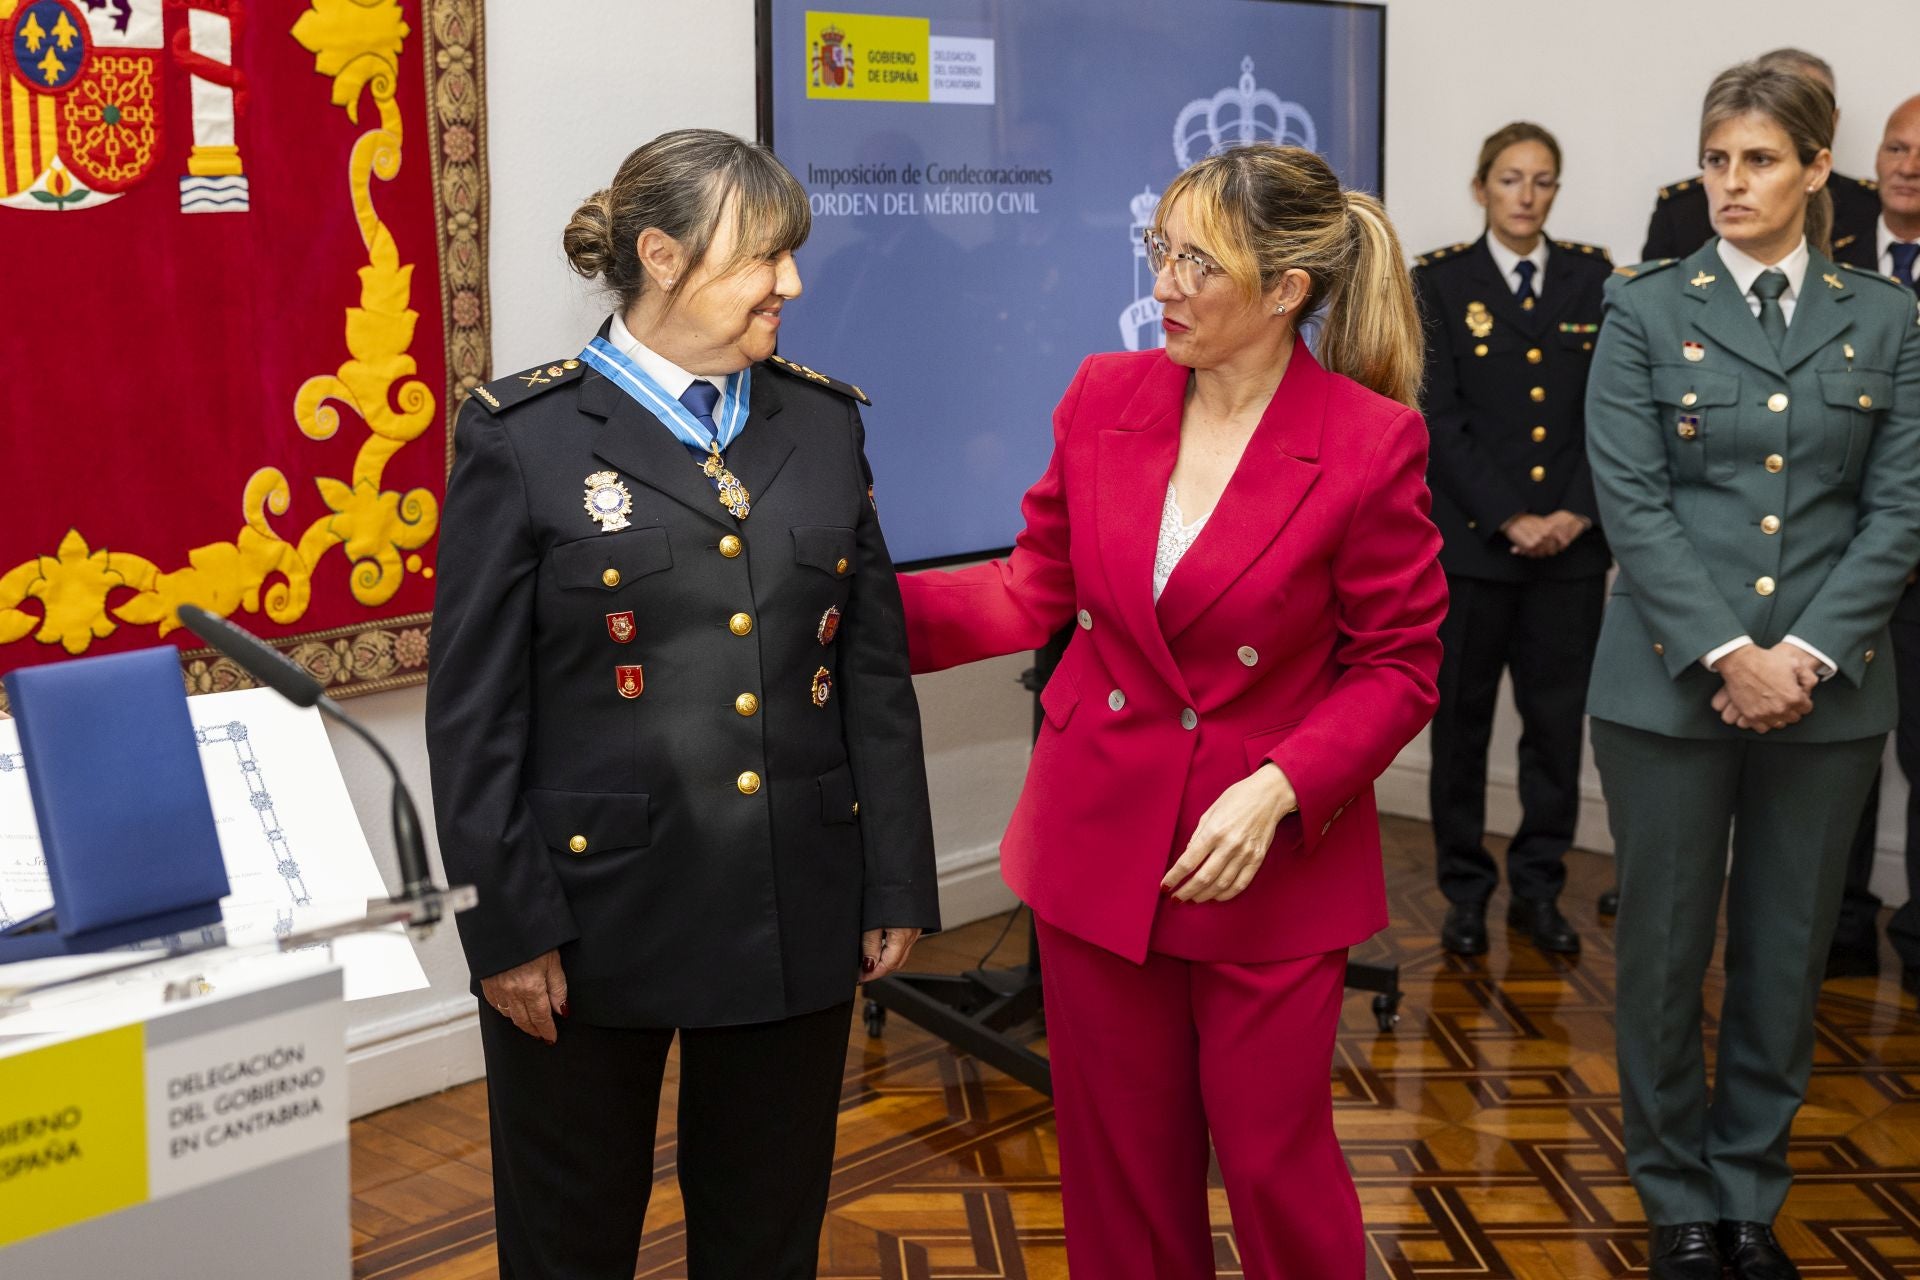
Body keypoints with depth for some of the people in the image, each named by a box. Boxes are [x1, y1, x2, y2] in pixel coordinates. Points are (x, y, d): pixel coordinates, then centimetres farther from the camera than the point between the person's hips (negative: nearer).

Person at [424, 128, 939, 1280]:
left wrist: (897, 885, 5)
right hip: (598, 914, -3)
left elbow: (877, 672, 7)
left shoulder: (826, 422, 6)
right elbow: (475, 711, -6)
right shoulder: (526, 437, -6)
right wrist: (509, 927, -9)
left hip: (796, 914, 4)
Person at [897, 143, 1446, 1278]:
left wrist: (1279, 789, -21)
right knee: (1120, 1165, 15)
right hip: (1101, 843, 4)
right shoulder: (1105, 397, 0)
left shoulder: (1371, 442, -13)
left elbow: (1399, 666, -8)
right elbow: (1037, 590, 7)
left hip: (1272, 862, -3)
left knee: (1273, 1163, 10)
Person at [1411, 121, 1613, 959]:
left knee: (1558, 721, 5)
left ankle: (1539, 888, 18)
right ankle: (1466, 890, 17)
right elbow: (1439, 416, -6)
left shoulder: (1593, 277, 7)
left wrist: (1577, 513, -9)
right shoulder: (1440, 281, 1)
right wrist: (1509, 519, -13)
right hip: (1470, 538, -2)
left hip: (1571, 543, 2)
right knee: (1461, 721, 6)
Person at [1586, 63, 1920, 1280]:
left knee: (1788, 956, 10)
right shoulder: (1646, 308, 0)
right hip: (1671, 682, -2)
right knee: (1665, 952, 5)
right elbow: (1631, 500, -7)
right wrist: (1726, 654, -15)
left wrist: (1807, 653, -11)